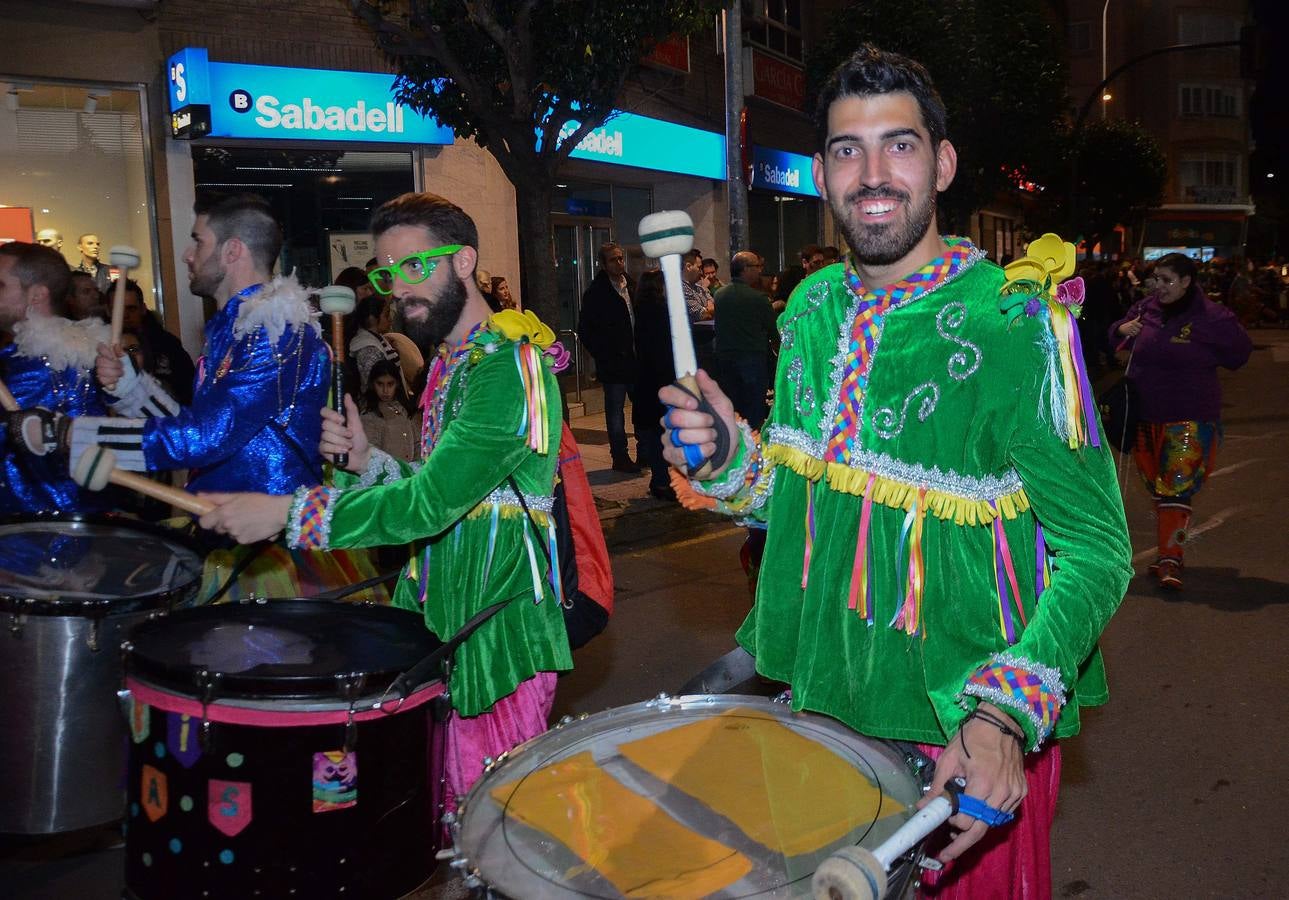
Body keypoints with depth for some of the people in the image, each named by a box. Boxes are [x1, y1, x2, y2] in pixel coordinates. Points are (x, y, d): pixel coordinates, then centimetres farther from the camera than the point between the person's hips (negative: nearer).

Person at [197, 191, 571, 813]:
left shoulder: (509, 366, -17)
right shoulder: (449, 362, 14)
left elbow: (431, 502, -25)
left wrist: (287, 513, -21)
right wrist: (368, 462, 2)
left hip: (499, 631, -8)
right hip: (441, 618, 8)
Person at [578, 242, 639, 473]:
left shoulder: (631, 286, 10)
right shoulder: (596, 293, -6)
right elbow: (585, 330, -6)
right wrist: (604, 356, -11)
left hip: (635, 359, 5)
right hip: (613, 363, -5)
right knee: (615, 411, 3)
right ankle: (620, 457, 10)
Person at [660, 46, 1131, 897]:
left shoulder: (1012, 324, -18)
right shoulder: (813, 308, 1)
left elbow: (1095, 548, -17)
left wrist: (1006, 715, -30)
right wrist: (731, 457, -10)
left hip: (970, 735, -5)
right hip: (825, 699, 6)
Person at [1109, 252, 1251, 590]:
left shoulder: (1211, 317, -8)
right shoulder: (1146, 308, 4)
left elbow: (1240, 352, 2)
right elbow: (1116, 337, 19)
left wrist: (1197, 357, -3)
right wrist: (1122, 328, -3)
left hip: (1191, 419, -5)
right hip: (1145, 416, 5)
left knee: (1176, 488, -12)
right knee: (1157, 487, 13)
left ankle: (1170, 560, -10)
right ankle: (1168, 550, 26)